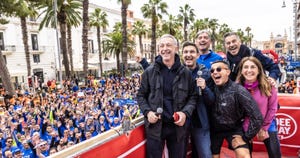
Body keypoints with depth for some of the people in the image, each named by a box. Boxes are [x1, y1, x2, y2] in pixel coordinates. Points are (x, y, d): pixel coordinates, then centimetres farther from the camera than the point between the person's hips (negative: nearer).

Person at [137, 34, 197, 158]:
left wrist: (185, 112, -11)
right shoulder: (149, 72, -2)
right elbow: (141, 95, 5)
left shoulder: (185, 73, 0)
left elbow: (193, 96, 6)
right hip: (155, 126, -1)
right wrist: (147, 112, -11)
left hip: (178, 126, 1)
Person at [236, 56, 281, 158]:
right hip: (247, 127, 0)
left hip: (268, 126, 0)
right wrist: (248, 129, -8)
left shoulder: (268, 86, -13)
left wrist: (264, 128, -6)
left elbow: (272, 108, -6)